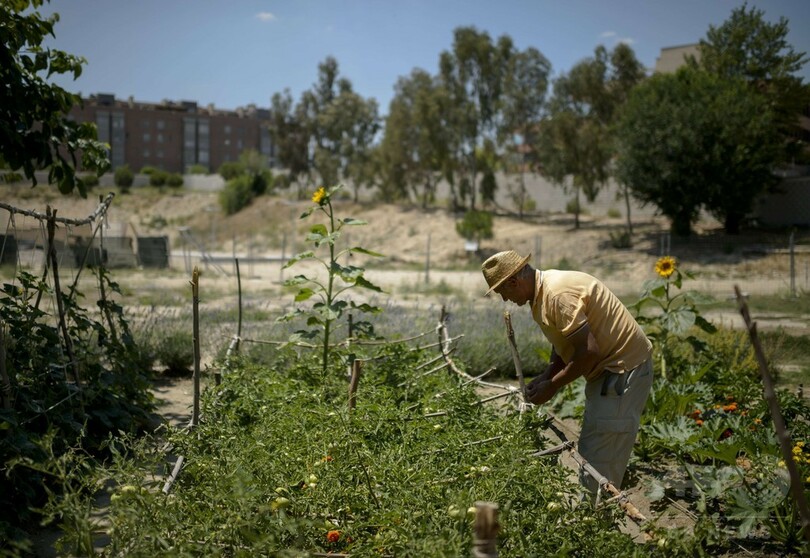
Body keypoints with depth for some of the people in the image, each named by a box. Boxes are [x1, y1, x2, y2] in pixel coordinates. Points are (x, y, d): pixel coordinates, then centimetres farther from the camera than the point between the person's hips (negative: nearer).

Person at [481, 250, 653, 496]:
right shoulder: (542, 292, 8)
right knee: (588, 455, 15)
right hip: (608, 368, 11)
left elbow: (589, 351, -27)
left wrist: (552, 385, -15)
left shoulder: (558, 294, -24)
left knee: (599, 468, -9)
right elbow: (564, 343, 17)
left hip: (623, 371, -11)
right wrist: (545, 378, 3)